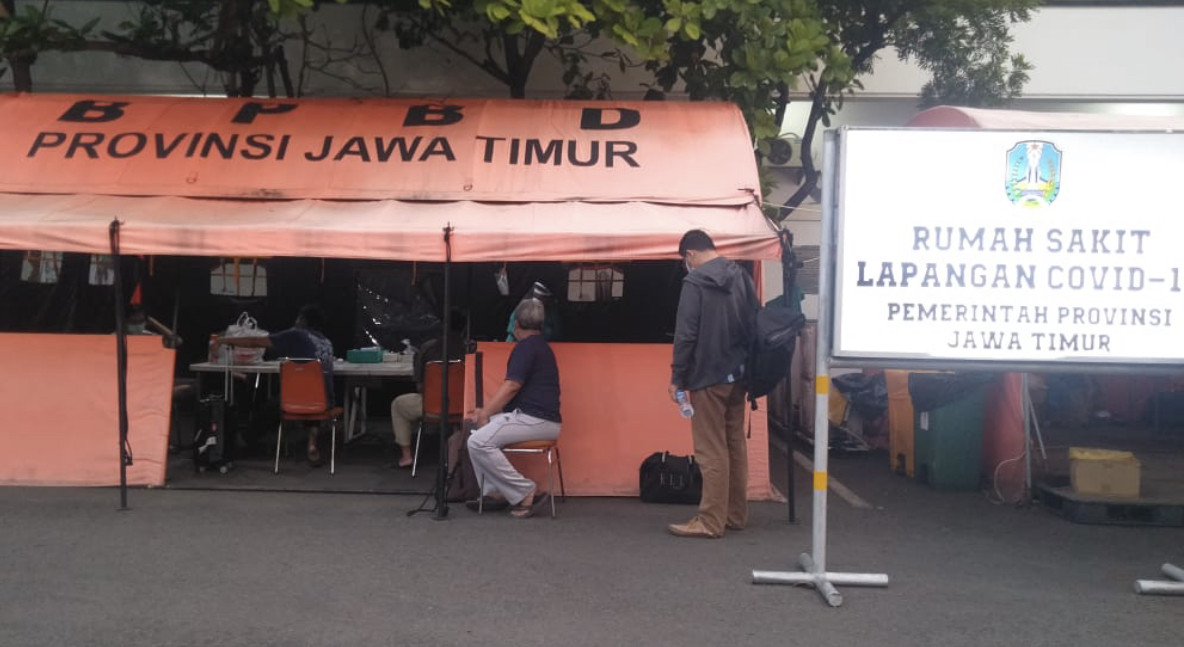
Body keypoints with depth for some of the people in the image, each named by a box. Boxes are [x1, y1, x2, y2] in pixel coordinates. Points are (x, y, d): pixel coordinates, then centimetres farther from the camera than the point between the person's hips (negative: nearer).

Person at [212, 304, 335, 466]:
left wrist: (223, 340, 6)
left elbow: (256, 342, -3)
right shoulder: (327, 342, 12)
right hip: (326, 401, 4)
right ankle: (312, 441, 22)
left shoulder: (297, 335, -3)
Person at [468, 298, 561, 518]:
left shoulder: (526, 347, -10)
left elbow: (511, 386, -17)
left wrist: (485, 413, -10)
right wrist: (487, 412, 18)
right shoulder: (540, 346, 22)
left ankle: (527, 493, -16)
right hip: (536, 417, 11)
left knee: (479, 442, -21)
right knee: (476, 431, 14)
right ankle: (494, 491, 8)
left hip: (536, 420, -11)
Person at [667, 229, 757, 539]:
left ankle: (711, 521, 1)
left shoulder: (695, 282, -13)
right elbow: (754, 325, 12)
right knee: (735, 446, 14)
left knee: (711, 451, -3)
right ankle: (736, 515, 21)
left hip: (708, 377, -7)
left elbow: (685, 334, -15)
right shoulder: (741, 277, 8)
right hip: (737, 375, 7)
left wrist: (677, 377, -7)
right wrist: (747, 365, 18)